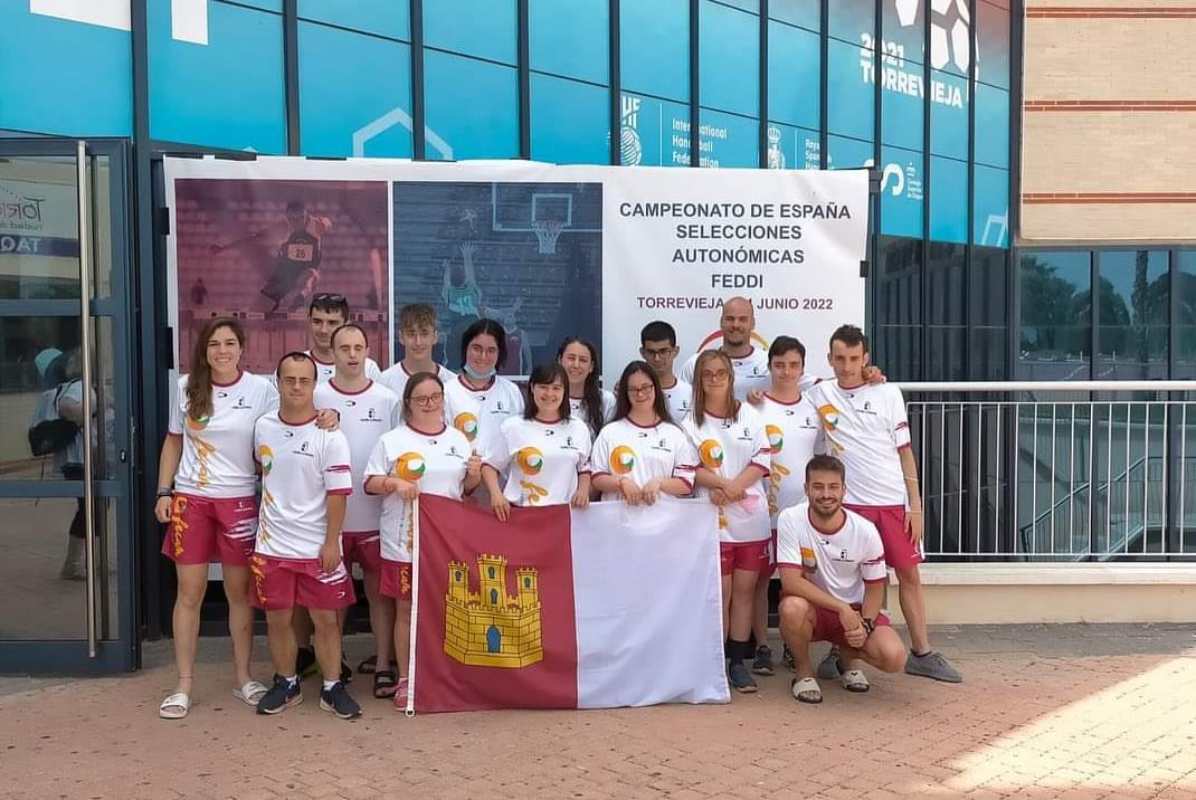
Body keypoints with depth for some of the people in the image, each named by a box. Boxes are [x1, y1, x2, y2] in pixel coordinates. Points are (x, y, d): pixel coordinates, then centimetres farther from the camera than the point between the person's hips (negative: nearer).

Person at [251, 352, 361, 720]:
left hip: (317, 548, -3)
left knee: (325, 618, 5)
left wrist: (331, 543, -13)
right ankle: (286, 684, 28)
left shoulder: (329, 435, -10)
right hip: (272, 545, 3)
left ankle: (332, 687, 18)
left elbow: (338, 494, -11)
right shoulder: (263, 427, 2)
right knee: (277, 618, 11)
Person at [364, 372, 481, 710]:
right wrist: (394, 482, -19)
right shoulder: (392, 441, -2)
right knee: (407, 609, 4)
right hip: (405, 541, -3)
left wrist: (474, 474, -4)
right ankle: (405, 680, 16)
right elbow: (370, 484, -1)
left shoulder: (459, 440, 10)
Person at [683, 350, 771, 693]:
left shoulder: (750, 415, 7)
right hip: (714, 519, -2)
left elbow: (761, 461, 1)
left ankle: (738, 662, 14)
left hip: (751, 516, 2)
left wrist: (733, 488, -12)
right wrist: (723, 484, -18)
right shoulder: (691, 423, 3)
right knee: (721, 592, 0)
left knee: (745, 590, 6)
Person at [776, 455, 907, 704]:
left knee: (894, 657, -24)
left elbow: (875, 587, -1)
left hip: (854, 610, 2)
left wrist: (865, 624, -19)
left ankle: (849, 655, 14)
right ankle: (804, 672, -5)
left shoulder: (865, 531, -14)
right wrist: (842, 609, -28)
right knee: (793, 607, -37)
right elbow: (791, 582, -24)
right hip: (812, 609, -1)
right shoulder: (790, 520, -20)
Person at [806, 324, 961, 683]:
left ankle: (922, 653, 16)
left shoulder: (887, 393, 3)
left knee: (909, 573, 6)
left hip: (894, 501, 1)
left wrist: (915, 506, 0)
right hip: (848, 502, -1)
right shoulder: (819, 394, 3)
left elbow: (904, 452, 4)